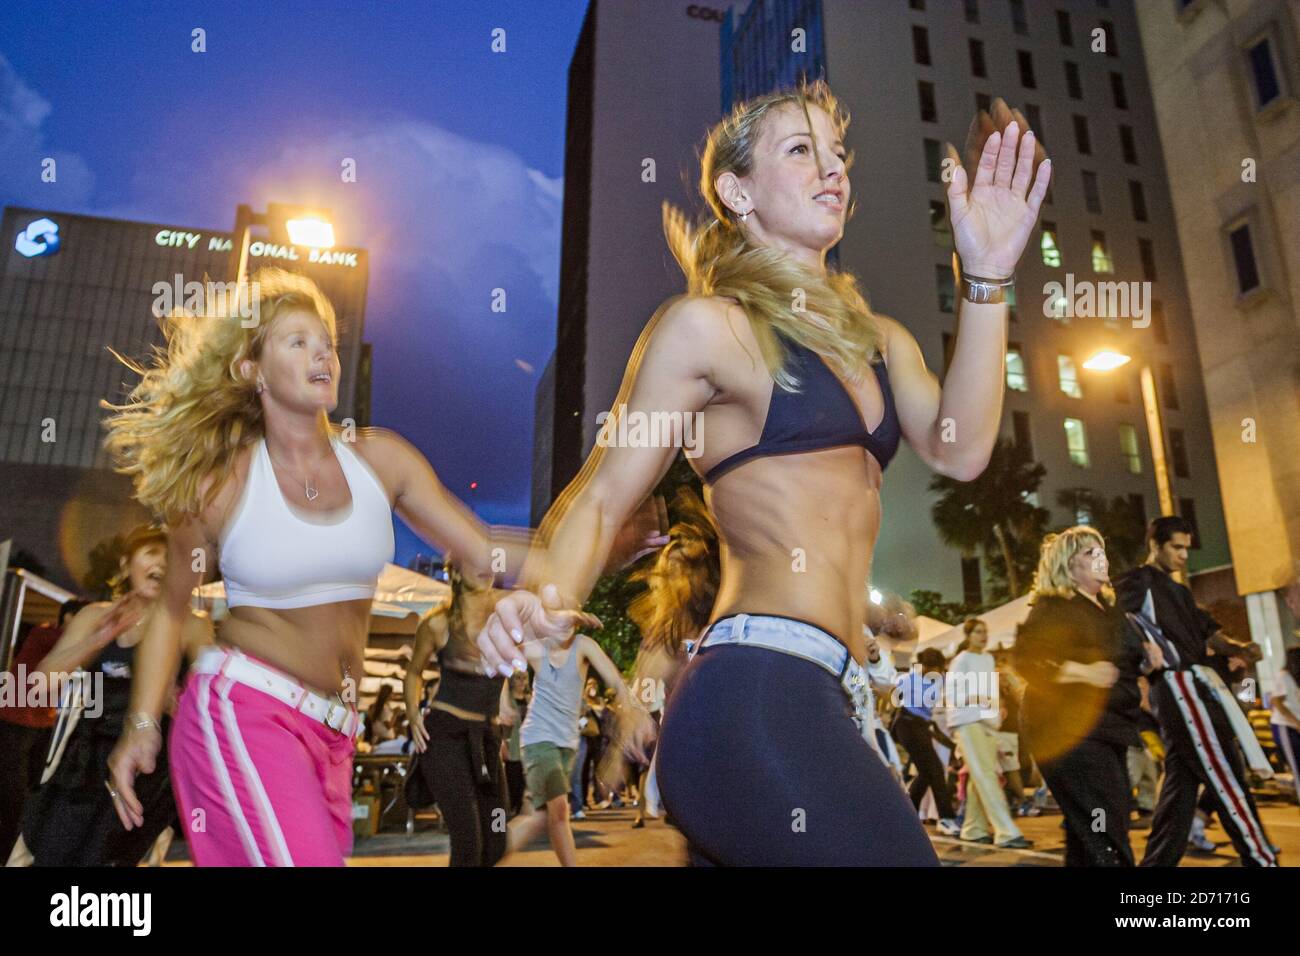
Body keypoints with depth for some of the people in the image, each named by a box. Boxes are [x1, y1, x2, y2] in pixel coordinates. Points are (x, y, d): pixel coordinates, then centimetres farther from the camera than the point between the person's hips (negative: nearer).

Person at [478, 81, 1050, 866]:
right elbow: (603, 497, -4)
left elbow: (959, 450, 1)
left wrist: (986, 278, -2)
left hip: (821, 696, 8)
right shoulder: (708, 323, -2)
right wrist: (548, 599, -23)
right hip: (758, 691, -8)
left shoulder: (878, 339, 19)